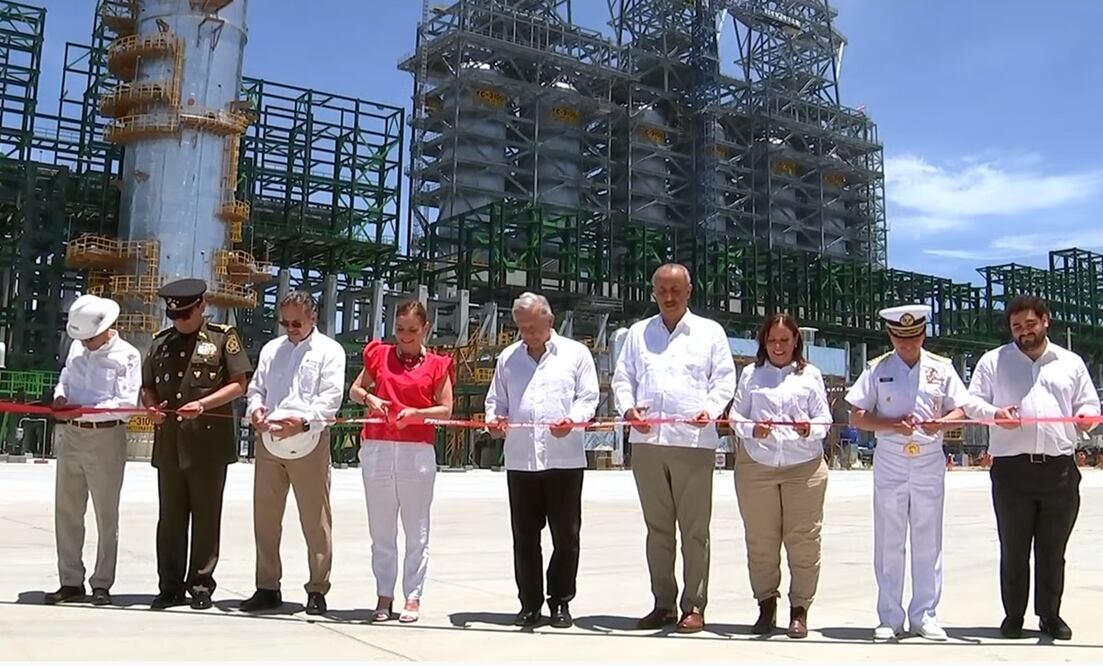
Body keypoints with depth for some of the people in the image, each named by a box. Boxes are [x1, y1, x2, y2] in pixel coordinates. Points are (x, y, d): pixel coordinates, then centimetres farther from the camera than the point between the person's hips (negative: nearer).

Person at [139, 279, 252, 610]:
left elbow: (238, 384, -4)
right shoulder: (161, 342, 15)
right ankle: (170, 587, 17)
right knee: (170, 517, 8)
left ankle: (201, 584, 13)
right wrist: (151, 406, -1)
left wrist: (203, 403, -16)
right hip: (169, 442, 4)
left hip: (209, 441, -4)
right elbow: (147, 386, 21)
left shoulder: (223, 337, 2)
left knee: (206, 517, 3)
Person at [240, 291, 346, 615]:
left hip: (308, 442, -5)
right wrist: (256, 408, -4)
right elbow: (256, 387, 19)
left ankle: (317, 589, 8)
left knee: (315, 520, -1)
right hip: (269, 441, 5)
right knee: (265, 517, 9)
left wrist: (303, 420, -22)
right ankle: (267, 587, 20)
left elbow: (331, 397, -7)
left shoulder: (329, 351, 3)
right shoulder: (271, 349, 20)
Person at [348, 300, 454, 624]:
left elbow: (446, 409, 2)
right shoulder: (379, 355, 11)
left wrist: (416, 413, -15)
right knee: (381, 529, 8)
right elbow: (354, 389, 18)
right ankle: (384, 596, 16)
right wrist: (369, 397, -4)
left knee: (417, 530, 3)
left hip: (418, 451, -2)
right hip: (377, 449, 2)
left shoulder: (436, 365, 5)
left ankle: (413, 597, 10)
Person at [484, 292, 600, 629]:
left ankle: (560, 601, 16)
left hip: (565, 458, -2)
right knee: (525, 536, 6)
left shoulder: (576, 353, 7)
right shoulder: (507, 358, 15)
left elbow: (588, 398, 1)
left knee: (566, 535, 3)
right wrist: (493, 419, -5)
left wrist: (573, 420, -18)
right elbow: (496, 400, 17)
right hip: (520, 459, 3)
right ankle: (530, 603, 16)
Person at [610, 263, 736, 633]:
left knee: (694, 529, 0)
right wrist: (628, 408, -5)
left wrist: (711, 410, -11)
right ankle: (663, 603, 17)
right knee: (657, 527, 9)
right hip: (646, 441, 3)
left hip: (694, 441, -3)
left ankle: (694, 606, 8)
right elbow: (622, 377, 14)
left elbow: (724, 379, 6)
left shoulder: (710, 332, 10)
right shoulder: (638, 333, 17)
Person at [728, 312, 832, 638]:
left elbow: (824, 420, 8)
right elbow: (736, 417, 8)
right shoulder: (750, 374, 13)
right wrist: (752, 430, -12)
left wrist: (810, 429, -13)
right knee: (760, 539, 3)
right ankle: (766, 605, 15)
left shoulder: (810, 375, 12)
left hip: (804, 465, 0)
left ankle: (799, 609, 7)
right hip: (756, 465, 1)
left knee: (803, 539, -2)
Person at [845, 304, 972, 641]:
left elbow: (959, 410, 6)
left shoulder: (941, 367, 6)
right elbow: (857, 417, 0)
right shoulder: (877, 369, 2)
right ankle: (890, 618, 11)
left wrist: (941, 423, -16)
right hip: (889, 464, -1)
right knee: (888, 542, 3)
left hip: (930, 464, 1)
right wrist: (893, 424, -15)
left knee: (928, 541, 5)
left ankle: (925, 615, 15)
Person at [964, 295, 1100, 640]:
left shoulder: (1071, 363, 16)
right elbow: (973, 402, 8)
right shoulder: (993, 361, 11)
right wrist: (994, 413, -14)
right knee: (1013, 549, 2)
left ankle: (1050, 615, 18)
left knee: (1053, 549, 7)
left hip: (1060, 468, 2)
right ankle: (1013, 616, 12)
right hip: (1011, 469, -1)